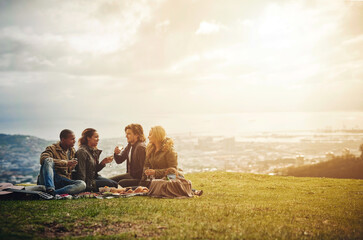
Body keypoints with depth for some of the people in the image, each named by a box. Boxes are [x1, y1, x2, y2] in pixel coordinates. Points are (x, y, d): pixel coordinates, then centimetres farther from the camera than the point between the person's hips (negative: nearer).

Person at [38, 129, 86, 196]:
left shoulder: (72, 151, 18)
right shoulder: (52, 148, 0)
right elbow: (43, 159, -23)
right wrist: (66, 163, -21)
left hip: (63, 181, 4)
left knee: (82, 184, -26)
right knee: (48, 160, -31)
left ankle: (54, 193, -43)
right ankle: (49, 190, -44)